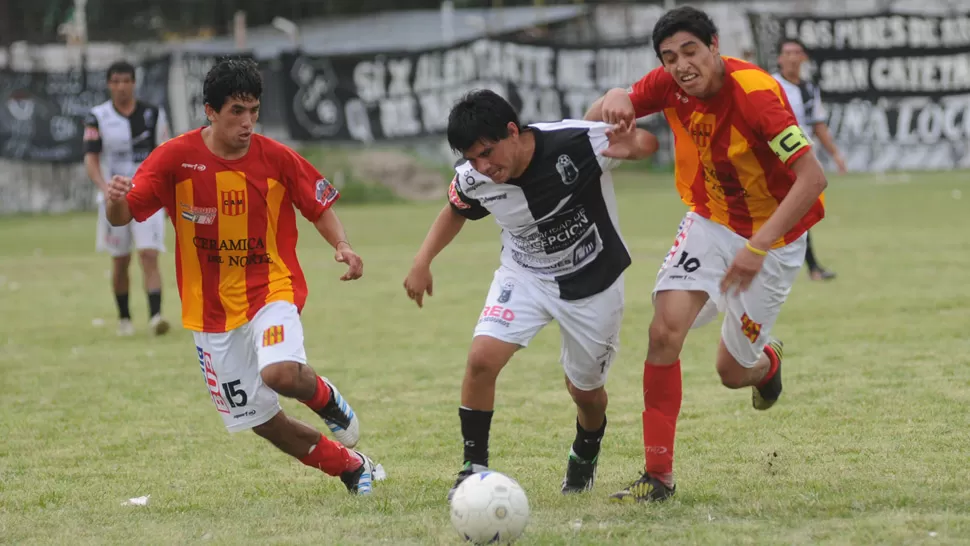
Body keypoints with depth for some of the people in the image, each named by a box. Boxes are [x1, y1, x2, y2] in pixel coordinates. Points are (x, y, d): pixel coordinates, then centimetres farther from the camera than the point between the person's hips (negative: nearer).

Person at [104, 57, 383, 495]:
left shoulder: (277, 158, -7)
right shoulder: (176, 157, -10)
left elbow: (320, 206, 6)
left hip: (271, 290, -2)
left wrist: (341, 246, -13)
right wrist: (115, 200, -35)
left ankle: (326, 399, 4)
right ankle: (352, 468, 27)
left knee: (281, 373, -32)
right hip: (211, 308, 2)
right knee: (261, 421, 5)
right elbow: (122, 216, -10)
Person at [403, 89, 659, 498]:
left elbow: (646, 142, -15)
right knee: (481, 359, -21)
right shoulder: (473, 179, -18)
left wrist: (631, 146, -39)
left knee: (585, 389, 12)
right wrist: (422, 261, -5)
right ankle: (474, 467, -5)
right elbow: (456, 211, 7)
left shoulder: (574, 143, -30)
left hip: (592, 280, -2)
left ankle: (585, 459, 45)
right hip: (524, 276, 2)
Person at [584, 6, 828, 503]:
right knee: (665, 331, -16)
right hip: (708, 220, 4)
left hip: (772, 234, -4)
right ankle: (658, 475, -5)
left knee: (732, 372, 3)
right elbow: (595, 122, -8)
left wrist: (759, 246, -37)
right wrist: (614, 99, -34)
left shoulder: (756, 94, -30)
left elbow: (812, 177, -32)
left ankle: (767, 361, 43)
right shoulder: (669, 86, -13)